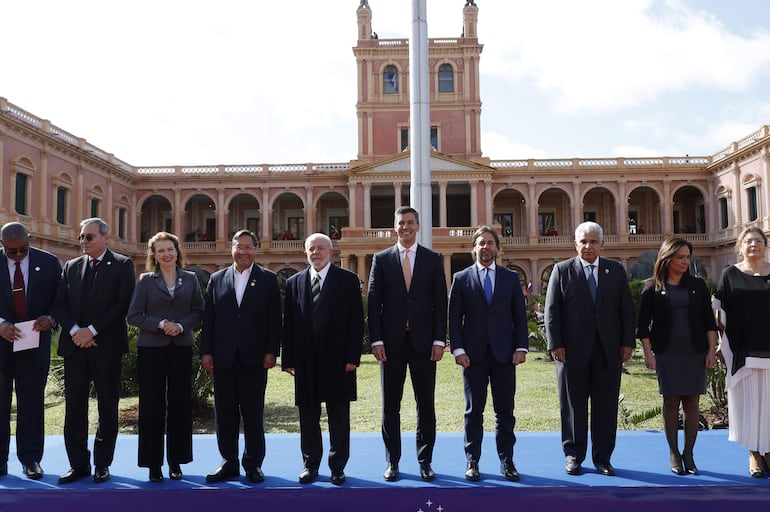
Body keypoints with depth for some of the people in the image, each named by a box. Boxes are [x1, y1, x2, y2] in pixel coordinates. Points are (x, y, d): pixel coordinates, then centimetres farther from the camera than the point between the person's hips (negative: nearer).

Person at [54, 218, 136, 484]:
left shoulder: (122, 265, 0)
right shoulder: (71, 266, 14)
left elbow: (124, 304, -9)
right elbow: (60, 304, 9)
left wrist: (92, 330, -13)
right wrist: (74, 330, -8)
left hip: (106, 346, -4)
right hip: (75, 345, 4)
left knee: (107, 407, 4)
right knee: (74, 406, 5)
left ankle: (102, 464, 15)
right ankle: (78, 464, 16)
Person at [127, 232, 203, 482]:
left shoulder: (190, 279, 7)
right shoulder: (146, 280, 2)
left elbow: (199, 311, 5)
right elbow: (133, 315, -2)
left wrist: (181, 326, -12)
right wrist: (160, 324, -15)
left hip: (181, 348, 2)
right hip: (151, 348, -1)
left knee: (180, 403, 5)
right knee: (152, 405, 2)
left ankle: (176, 461, 16)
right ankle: (153, 462, 13)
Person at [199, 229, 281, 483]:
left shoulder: (268, 279, 4)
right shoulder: (217, 279, 10)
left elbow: (274, 319, 0)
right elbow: (208, 318, 8)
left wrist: (271, 351, -6)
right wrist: (206, 352, 1)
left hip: (254, 357, -2)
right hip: (223, 357, 2)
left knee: (253, 413, 5)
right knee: (225, 412, 7)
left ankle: (253, 463, 17)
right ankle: (229, 463, 18)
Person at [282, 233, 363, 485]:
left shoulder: (347, 279, 2)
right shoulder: (294, 283, 10)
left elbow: (356, 321, -2)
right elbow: (288, 324, 8)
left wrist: (352, 357, -9)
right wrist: (288, 359, 2)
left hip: (337, 360, -2)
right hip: (305, 361, 3)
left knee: (339, 417, 6)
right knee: (308, 417, 9)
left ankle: (338, 467, 17)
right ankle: (310, 465, 22)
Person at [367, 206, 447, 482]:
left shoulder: (433, 259, 5)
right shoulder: (381, 259, 5)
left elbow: (440, 302, 3)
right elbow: (374, 302, 2)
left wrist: (439, 340, -4)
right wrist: (376, 340, -6)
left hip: (423, 342, 0)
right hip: (391, 342, 0)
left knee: (426, 405, 7)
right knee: (390, 405, 7)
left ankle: (425, 461, 18)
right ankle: (392, 461, 18)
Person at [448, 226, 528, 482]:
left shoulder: (511, 277, 9)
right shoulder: (461, 278, 5)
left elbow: (520, 316, 7)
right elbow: (454, 318, 2)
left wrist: (521, 347, -2)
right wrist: (458, 350, -7)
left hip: (504, 353, 1)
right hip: (473, 355, -1)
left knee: (505, 411, 5)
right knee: (474, 411, 6)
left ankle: (506, 461, 16)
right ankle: (472, 462, 14)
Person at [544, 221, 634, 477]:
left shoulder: (616, 270, 9)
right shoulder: (562, 270, 3)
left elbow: (626, 309, 8)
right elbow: (552, 311, -1)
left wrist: (627, 342, 1)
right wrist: (555, 345, -8)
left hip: (608, 352, 2)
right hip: (573, 351, -2)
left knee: (606, 407, 6)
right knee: (573, 407, 6)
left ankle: (602, 457, 18)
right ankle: (574, 456, 18)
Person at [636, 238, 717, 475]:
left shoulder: (698, 286, 7)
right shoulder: (653, 288, 0)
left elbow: (709, 320, 8)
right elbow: (643, 324, 0)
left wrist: (711, 350, 0)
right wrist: (648, 354, -6)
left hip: (695, 352, 2)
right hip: (667, 353, -2)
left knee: (692, 401, 2)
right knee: (671, 400, 1)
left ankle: (688, 453, 11)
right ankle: (673, 453, 11)